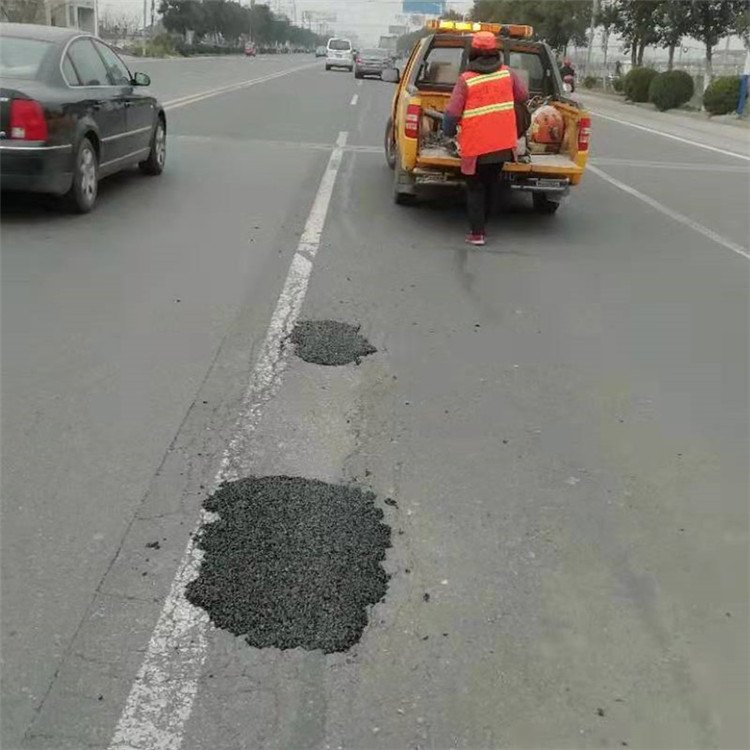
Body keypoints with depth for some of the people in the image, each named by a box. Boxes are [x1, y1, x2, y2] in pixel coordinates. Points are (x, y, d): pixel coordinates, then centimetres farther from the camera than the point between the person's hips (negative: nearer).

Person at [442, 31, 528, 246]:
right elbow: (523, 97, 13)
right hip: (502, 143, 4)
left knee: (475, 188, 9)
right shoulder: (508, 74, -1)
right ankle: (481, 225, 27)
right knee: (491, 186, 17)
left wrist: (449, 132, 6)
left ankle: (477, 232, 6)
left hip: (475, 145, -3)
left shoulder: (465, 80, -12)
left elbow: (452, 113, -12)